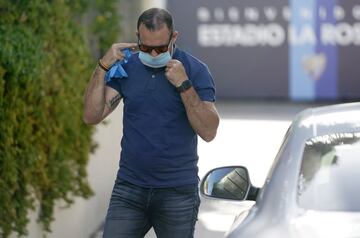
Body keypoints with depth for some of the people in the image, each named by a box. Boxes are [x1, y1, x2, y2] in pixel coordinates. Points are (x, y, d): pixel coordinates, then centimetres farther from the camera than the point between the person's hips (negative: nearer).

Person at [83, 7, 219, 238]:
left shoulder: (195, 70, -5)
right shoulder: (125, 66, 4)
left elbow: (209, 131, -12)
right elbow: (92, 116, -2)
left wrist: (184, 85, -20)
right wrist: (103, 67, -11)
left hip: (177, 192, -2)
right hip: (129, 187, 2)